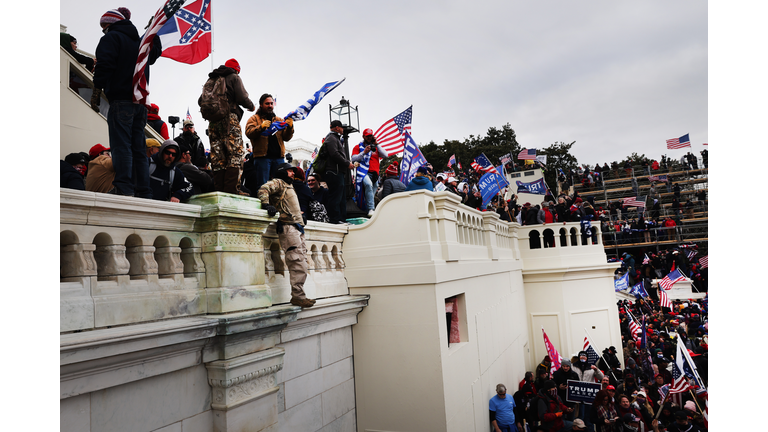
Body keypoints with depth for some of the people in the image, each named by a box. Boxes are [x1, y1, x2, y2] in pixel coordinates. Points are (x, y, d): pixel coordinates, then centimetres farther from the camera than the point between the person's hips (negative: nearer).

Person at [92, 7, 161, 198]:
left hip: (121, 100, -7)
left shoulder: (111, 37, 3)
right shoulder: (140, 41, 24)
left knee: (121, 145, -11)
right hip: (141, 101, 7)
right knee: (138, 148, 4)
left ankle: (124, 188, -20)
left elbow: (104, 66, -7)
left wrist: (96, 93, -5)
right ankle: (144, 192, 0)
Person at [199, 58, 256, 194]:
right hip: (229, 119, -6)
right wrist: (252, 107, 13)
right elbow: (242, 98, -6)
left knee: (217, 157, 4)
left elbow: (200, 101, 18)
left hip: (213, 121, 6)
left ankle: (219, 189, 1)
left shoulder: (211, 80, 23)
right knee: (235, 154, -9)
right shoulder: (234, 77, 6)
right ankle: (232, 189, -19)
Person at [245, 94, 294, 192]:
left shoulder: (280, 120, 22)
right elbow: (249, 133, -3)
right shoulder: (254, 118, 13)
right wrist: (261, 127, -19)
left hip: (279, 157, 3)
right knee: (262, 186, -9)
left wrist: (289, 127, -7)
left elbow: (286, 138, 13)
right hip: (262, 156, -3)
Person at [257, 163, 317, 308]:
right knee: (298, 264, -15)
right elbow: (263, 189, -14)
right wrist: (267, 205, -25)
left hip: (297, 228, 9)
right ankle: (297, 296, -13)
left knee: (301, 265, 7)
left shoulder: (289, 186, 31)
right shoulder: (278, 182, 4)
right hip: (288, 227, -9)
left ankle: (299, 296, 11)